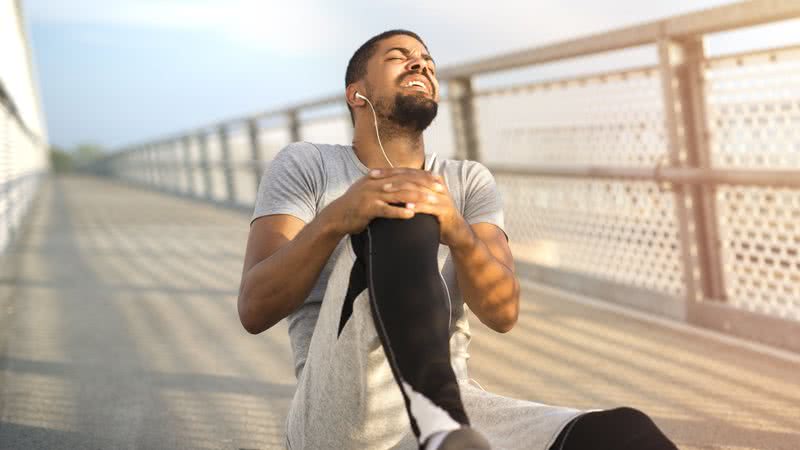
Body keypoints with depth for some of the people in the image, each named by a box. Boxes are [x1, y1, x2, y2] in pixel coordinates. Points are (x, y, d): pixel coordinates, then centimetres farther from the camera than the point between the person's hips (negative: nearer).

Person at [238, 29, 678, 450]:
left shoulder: (468, 182, 17)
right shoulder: (304, 165, 9)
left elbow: (502, 310, 1)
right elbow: (255, 309, -5)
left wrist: (456, 230, -21)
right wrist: (335, 218, -24)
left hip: (449, 406, 3)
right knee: (400, 215, -29)